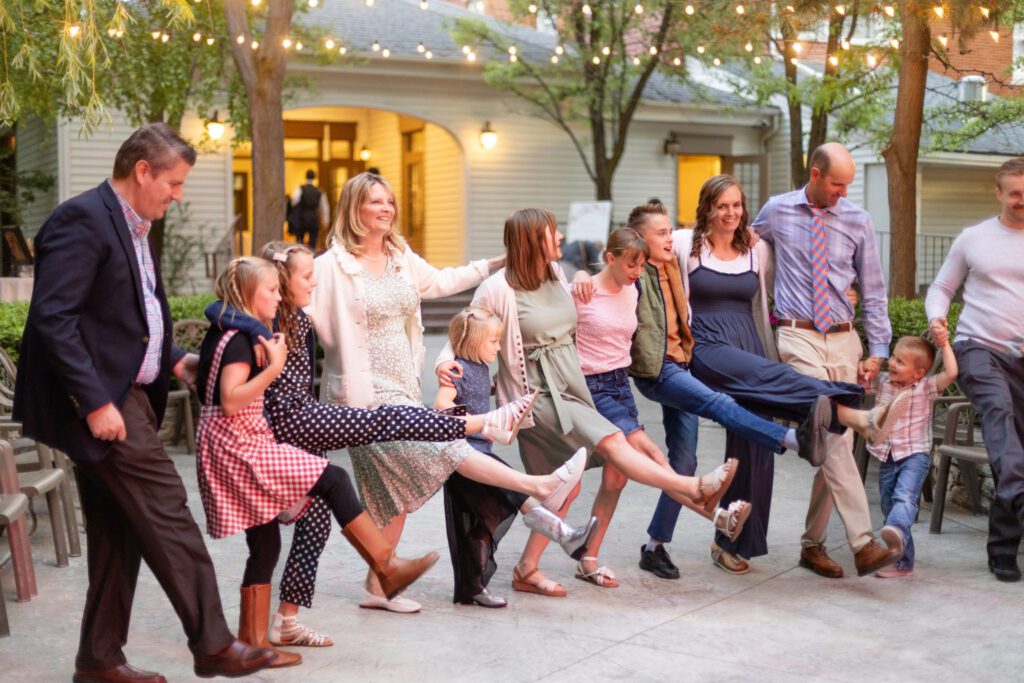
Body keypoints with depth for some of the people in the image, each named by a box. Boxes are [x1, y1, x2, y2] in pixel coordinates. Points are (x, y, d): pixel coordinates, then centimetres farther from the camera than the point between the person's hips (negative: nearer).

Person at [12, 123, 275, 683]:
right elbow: (52, 319, -21)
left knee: (119, 530, 13)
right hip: (100, 399, -10)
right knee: (167, 516, -7)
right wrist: (95, 401, -24)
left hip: (127, 394, 10)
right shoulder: (82, 219, -14)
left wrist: (171, 360, 12)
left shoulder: (131, 227, 16)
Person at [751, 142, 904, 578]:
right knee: (832, 435, -18)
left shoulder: (858, 221, 5)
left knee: (837, 442, 4)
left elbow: (873, 291, 9)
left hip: (844, 340, 4)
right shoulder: (776, 212, 1)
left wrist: (878, 350, 4)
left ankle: (812, 544, 17)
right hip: (799, 337, -3)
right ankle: (863, 544, -23)